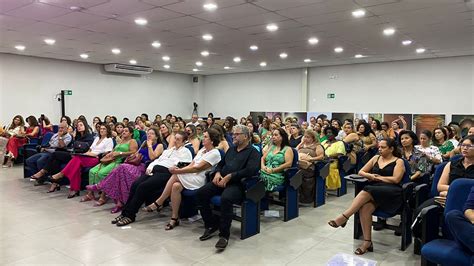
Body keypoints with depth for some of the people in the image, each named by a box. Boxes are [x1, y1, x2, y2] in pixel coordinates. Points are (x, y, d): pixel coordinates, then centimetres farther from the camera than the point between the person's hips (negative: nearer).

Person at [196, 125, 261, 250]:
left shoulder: (253, 152, 1)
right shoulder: (231, 149, 25)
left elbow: (251, 170, -15)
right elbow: (221, 163, 29)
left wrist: (229, 176, -17)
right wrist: (218, 172, 5)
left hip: (237, 184, -7)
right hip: (222, 181, 7)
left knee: (226, 198, -37)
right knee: (200, 193, -15)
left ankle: (224, 235, -21)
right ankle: (211, 225, 0)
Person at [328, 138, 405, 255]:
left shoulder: (398, 161, 8)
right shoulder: (376, 158, 22)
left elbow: (396, 179, -6)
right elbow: (361, 172, 19)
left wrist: (378, 177, -1)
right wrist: (370, 176, -1)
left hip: (391, 193, -4)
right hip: (373, 191, 4)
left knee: (367, 191, -36)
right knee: (365, 207, -31)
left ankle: (344, 217, -36)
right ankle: (367, 242, -27)